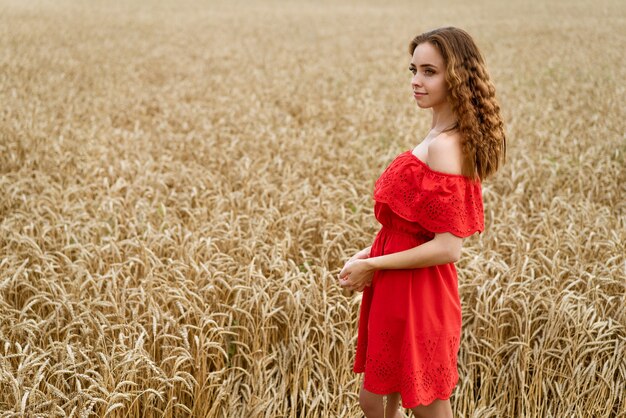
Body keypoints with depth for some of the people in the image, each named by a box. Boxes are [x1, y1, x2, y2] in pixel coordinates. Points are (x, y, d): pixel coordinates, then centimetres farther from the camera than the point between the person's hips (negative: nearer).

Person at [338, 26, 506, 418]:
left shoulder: (444, 146, -22)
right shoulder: (450, 137, 7)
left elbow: (448, 248, -25)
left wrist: (372, 265, -15)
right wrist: (372, 251, 4)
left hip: (415, 293, -9)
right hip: (404, 290, 9)